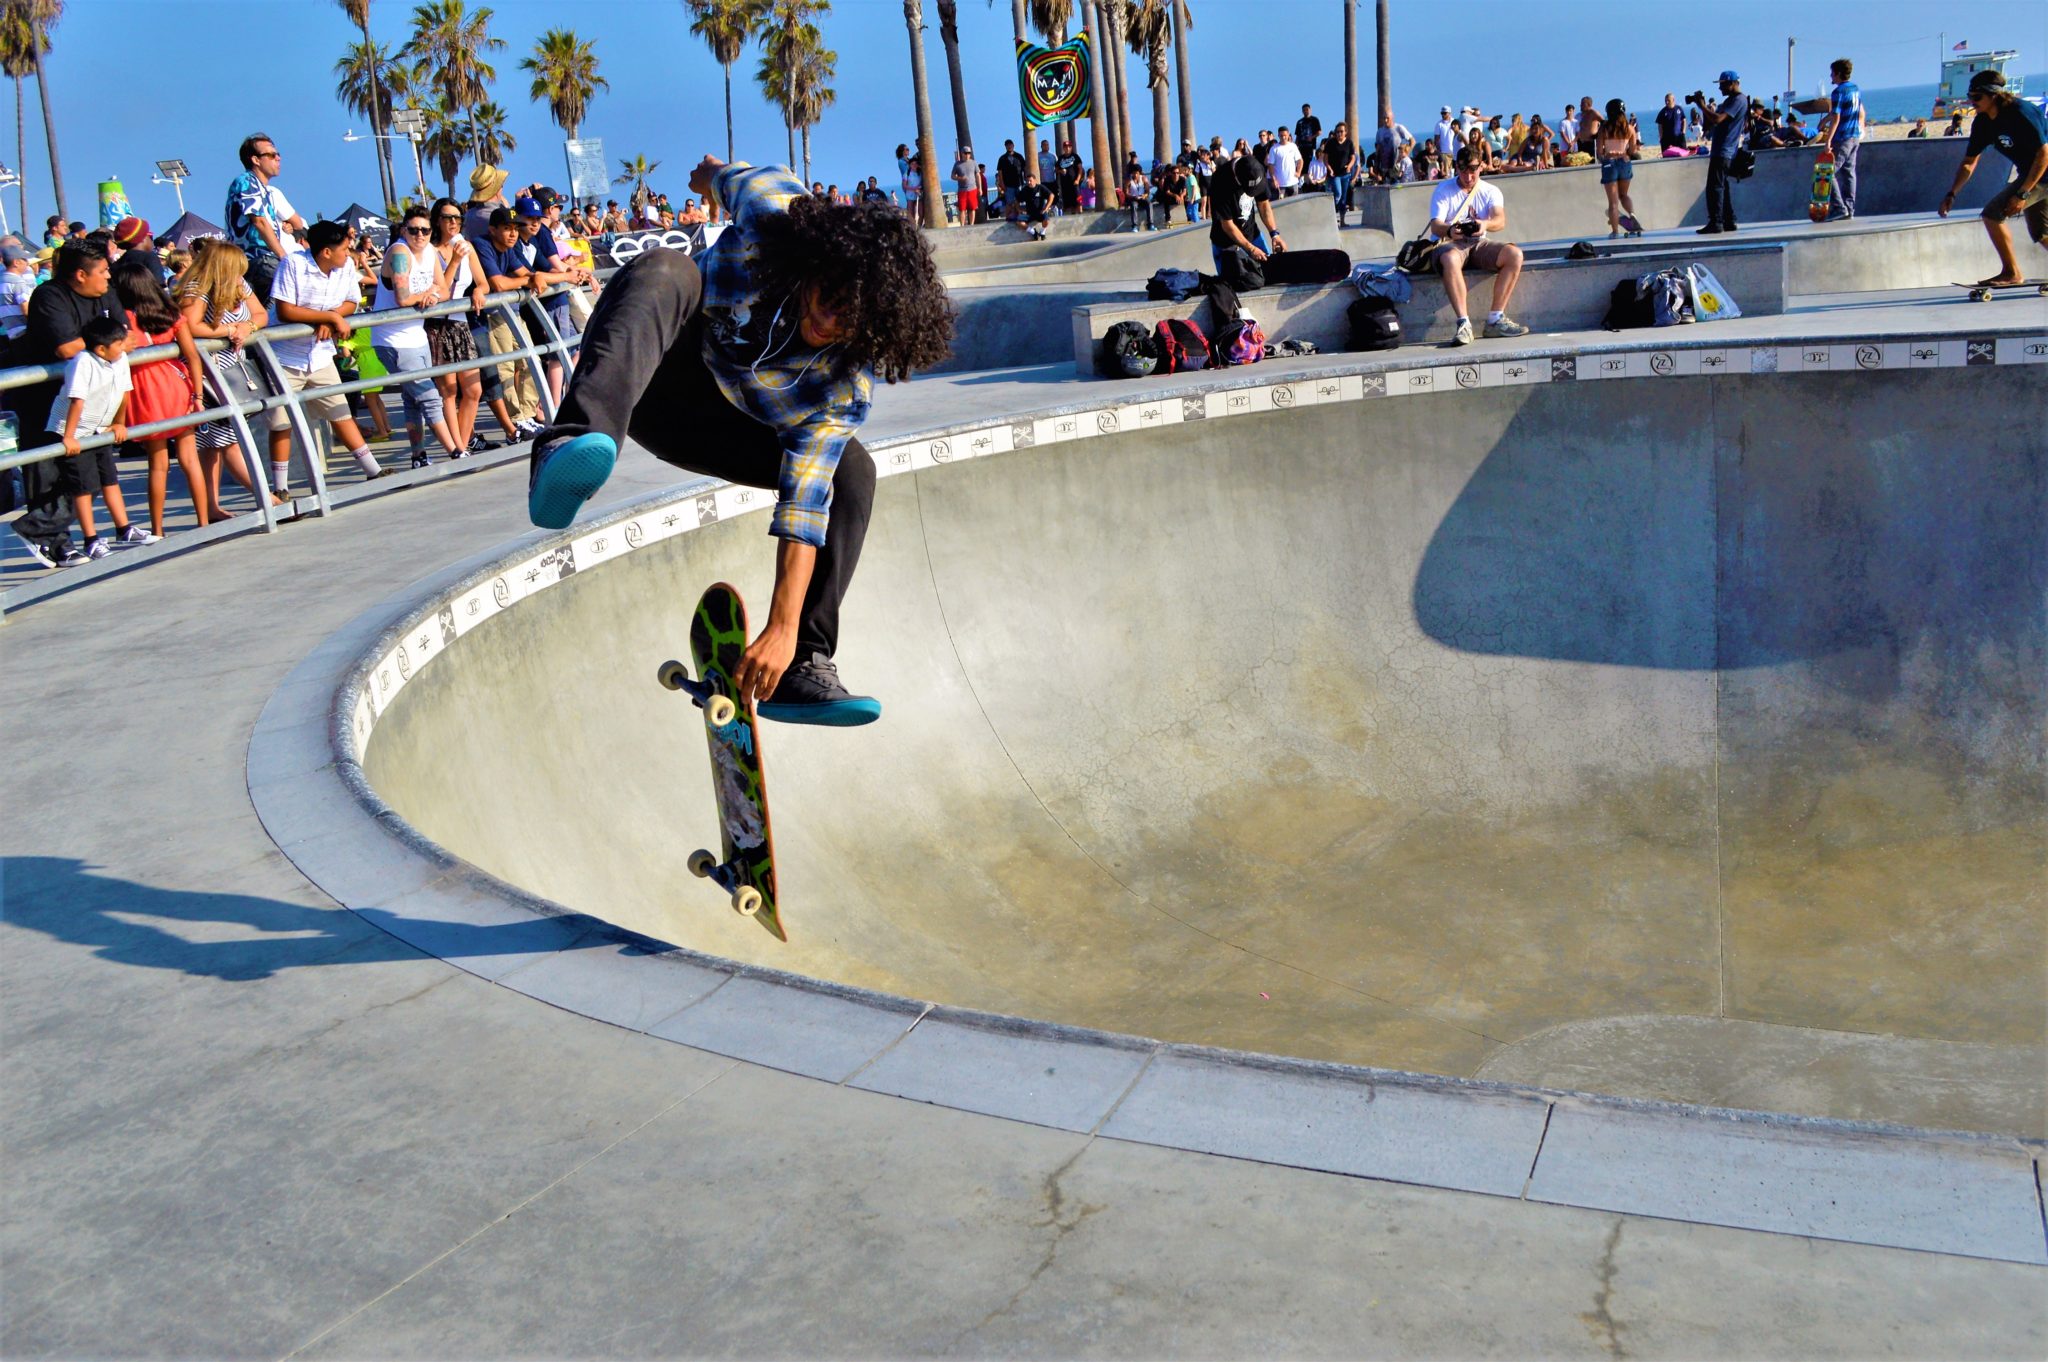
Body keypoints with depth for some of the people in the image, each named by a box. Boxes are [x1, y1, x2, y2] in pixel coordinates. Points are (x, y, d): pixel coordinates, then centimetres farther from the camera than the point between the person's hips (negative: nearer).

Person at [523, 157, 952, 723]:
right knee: (663, 271, -35)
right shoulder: (774, 212, -26)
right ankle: (567, 450, -59)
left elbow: (807, 501, -26)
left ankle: (805, 665, -14)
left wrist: (783, 627, -32)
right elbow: (741, 178, 0)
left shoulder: (848, 383, -22)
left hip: (710, 427, 2)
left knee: (850, 471, -18)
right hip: (648, 371, -2)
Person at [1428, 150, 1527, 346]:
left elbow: (1500, 221, -10)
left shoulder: (1490, 191, 9)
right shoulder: (1443, 190, 3)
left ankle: (1496, 319, -21)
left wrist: (1486, 224, -36)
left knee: (1514, 254, -24)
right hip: (1448, 244, -3)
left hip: (1478, 244, 4)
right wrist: (1449, 231, -37)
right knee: (1450, 259, -41)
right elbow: (1435, 226, -12)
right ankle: (1464, 323, -41)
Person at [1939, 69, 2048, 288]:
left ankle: (2012, 272, -9)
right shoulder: (1983, 123, -1)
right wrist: (1952, 193, -5)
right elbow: (1969, 162, 7)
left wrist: (2022, 194, -27)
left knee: (1993, 213, -17)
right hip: (2029, 173, 9)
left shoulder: (2020, 114, -25)